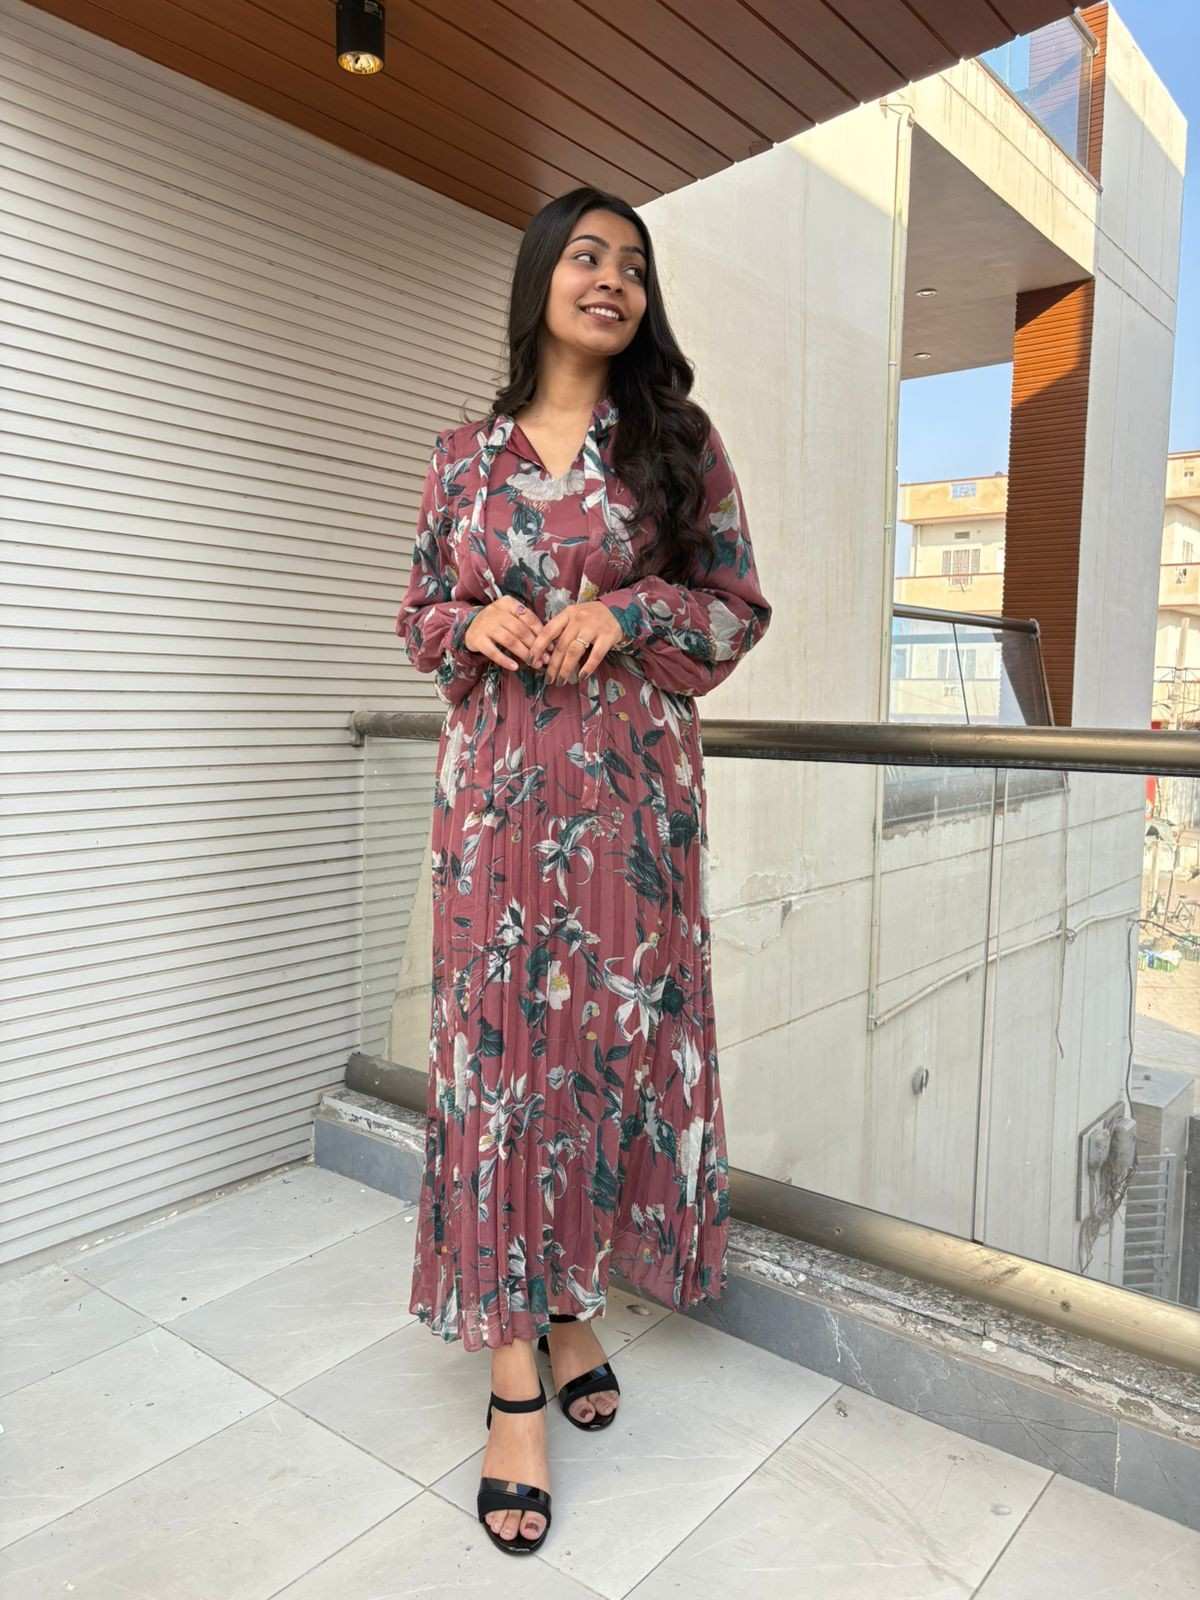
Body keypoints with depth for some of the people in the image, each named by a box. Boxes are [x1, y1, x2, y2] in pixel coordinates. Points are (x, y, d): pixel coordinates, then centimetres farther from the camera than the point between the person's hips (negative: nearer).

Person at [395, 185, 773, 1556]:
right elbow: (420, 611, 14)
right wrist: (475, 626, -8)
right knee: (496, 1042, -2)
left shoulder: (680, 440, 7)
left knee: (617, 1034, 5)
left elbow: (740, 606, 6)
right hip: (494, 786, 1)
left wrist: (629, 613, -12)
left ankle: (575, 1301, 29)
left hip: (632, 785, 0)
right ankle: (514, 1371, 11)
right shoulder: (465, 454, 10)